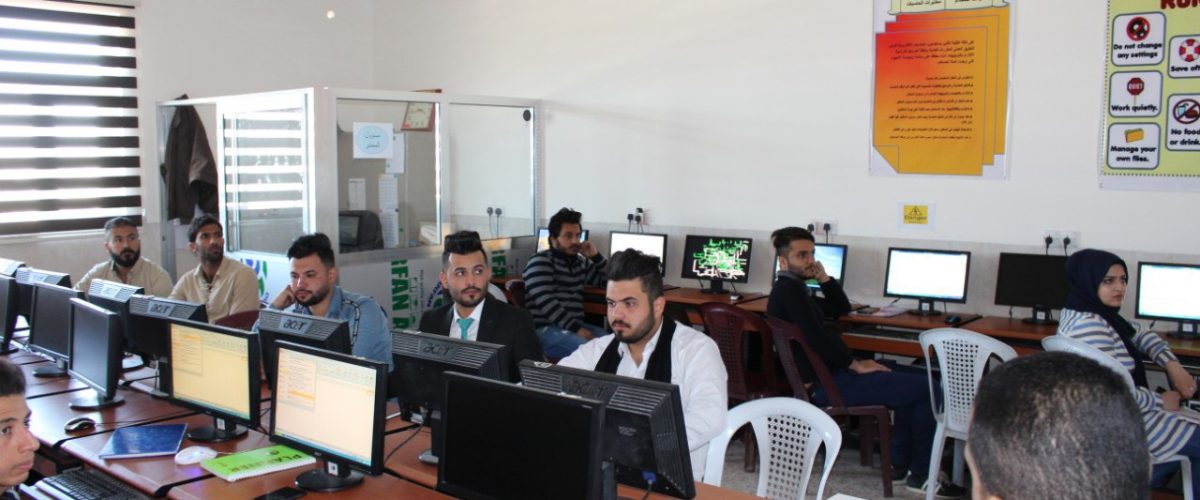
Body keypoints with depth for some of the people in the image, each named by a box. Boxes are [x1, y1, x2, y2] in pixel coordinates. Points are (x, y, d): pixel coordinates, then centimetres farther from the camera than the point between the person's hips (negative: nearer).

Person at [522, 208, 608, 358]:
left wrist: (596, 256, 9)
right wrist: (577, 329, -24)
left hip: (575, 326, 7)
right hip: (545, 330, -7)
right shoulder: (540, 262, -5)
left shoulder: (580, 262, 18)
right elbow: (547, 303, -17)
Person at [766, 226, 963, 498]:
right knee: (926, 388, -10)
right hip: (825, 383, -11)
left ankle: (900, 464, 17)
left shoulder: (793, 288, 18)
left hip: (830, 371, 11)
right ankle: (921, 475, 2)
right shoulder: (788, 290, -15)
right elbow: (817, 337, -24)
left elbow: (841, 308, 26)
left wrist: (823, 278, 11)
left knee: (918, 378, 18)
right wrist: (856, 364, -14)